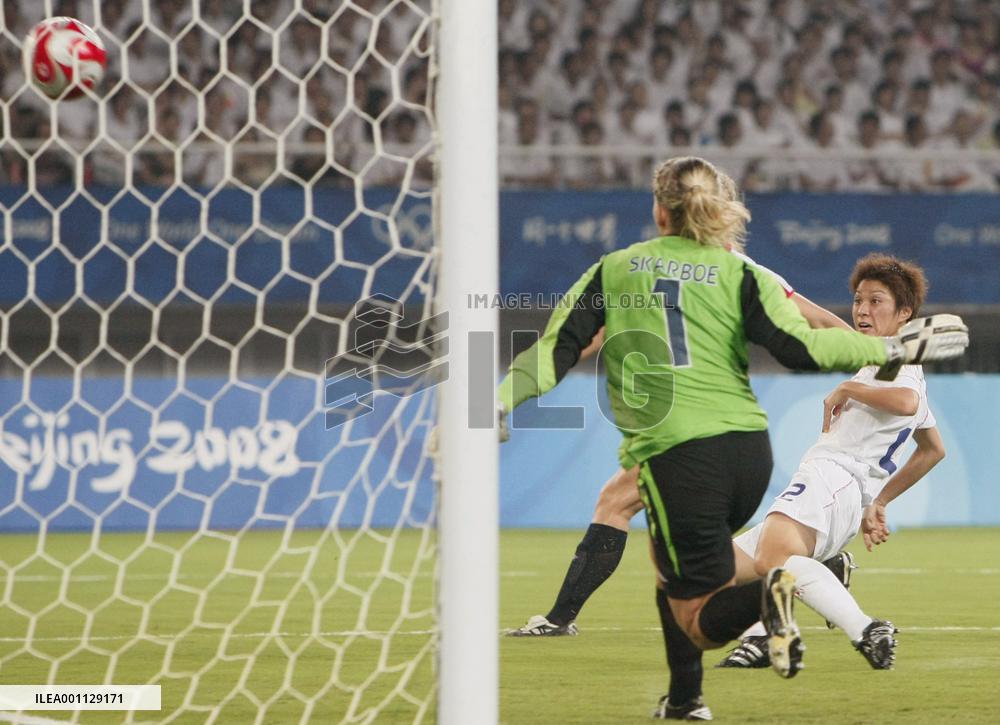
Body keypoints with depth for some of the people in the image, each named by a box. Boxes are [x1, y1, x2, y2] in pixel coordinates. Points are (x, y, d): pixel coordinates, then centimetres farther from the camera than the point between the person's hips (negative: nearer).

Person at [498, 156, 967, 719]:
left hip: (675, 456, -4)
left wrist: (500, 405, 10)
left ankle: (763, 597, -32)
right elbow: (800, 347, -5)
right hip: (749, 450, 4)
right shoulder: (740, 274, 7)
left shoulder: (611, 272, 9)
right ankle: (683, 698, 26)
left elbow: (556, 350, 4)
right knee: (673, 570, 31)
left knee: (701, 623, 1)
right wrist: (894, 348, 3)